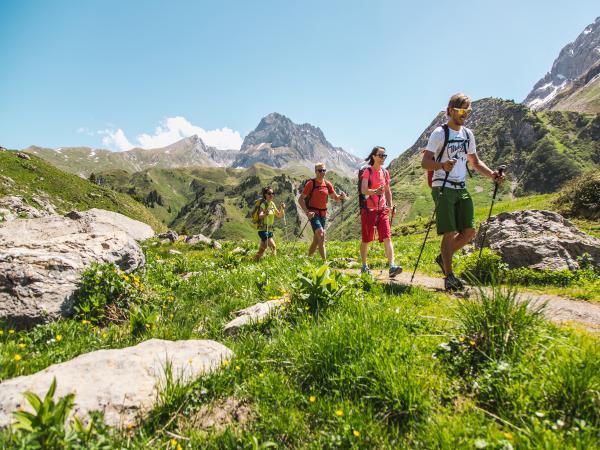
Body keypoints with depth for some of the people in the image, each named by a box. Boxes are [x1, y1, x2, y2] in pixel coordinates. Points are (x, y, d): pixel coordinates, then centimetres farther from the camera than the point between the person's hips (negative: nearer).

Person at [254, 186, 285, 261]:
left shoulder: (272, 204, 9)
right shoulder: (263, 204, -14)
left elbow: (279, 216, 13)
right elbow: (260, 216, -29)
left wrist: (282, 209, -6)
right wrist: (265, 214, -51)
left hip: (269, 229, 8)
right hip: (263, 229, -8)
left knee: (263, 248, 15)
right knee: (273, 247, -18)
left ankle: (255, 260, 28)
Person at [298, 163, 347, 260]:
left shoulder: (327, 184, 8)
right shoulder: (310, 183, -6)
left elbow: (336, 198, 12)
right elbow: (300, 199, -8)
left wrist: (341, 197, -11)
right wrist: (307, 212, -19)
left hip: (323, 214, 6)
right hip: (313, 213, -6)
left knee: (316, 240, 11)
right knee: (321, 235, -21)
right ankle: (324, 261, -22)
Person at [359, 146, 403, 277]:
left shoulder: (385, 172, 11)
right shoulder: (367, 171, -6)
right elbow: (363, 190, -20)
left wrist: (390, 205, 10)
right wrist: (375, 192, -38)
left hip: (382, 209, 4)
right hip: (368, 209, -4)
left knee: (387, 238, -9)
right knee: (366, 240, 5)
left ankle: (392, 267, -16)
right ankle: (364, 267, 19)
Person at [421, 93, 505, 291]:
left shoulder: (468, 134, 16)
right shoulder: (439, 133, -5)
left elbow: (474, 161, 23)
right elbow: (424, 162, -13)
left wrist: (492, 174, 7)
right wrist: (442, 165, -33)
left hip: (462, 188, 7)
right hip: (443, 188, -7)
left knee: (469, 232, 2)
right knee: (450, 233, -8)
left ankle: (443, 257, 23)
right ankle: (449, 276, 2)